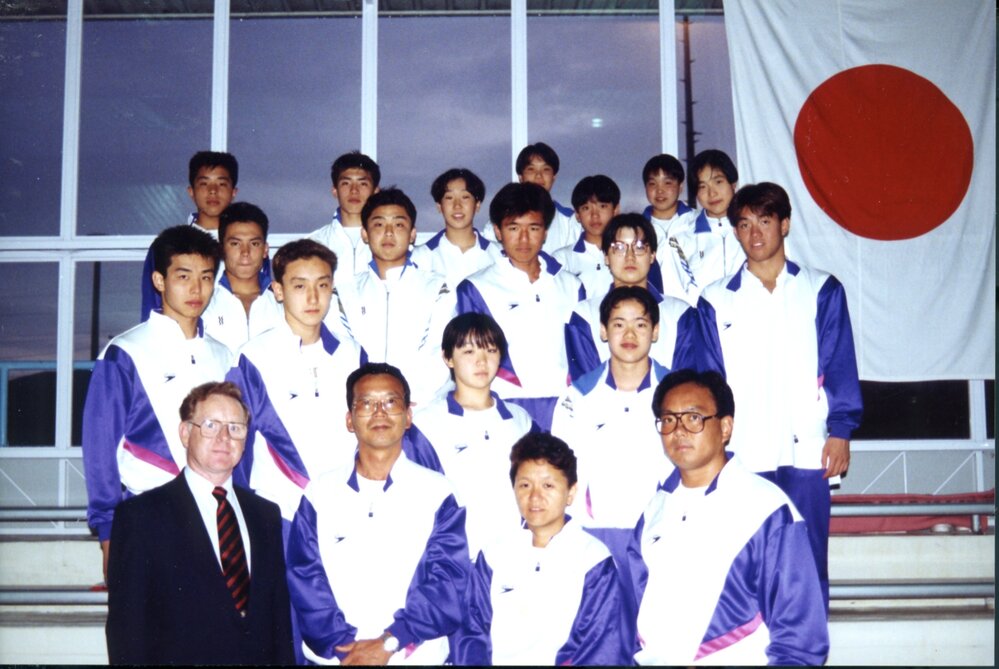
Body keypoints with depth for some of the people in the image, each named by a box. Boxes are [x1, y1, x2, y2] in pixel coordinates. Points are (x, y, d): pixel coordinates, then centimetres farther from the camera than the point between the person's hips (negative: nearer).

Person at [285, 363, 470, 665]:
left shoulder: (436, 492, -2)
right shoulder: (320, 493, 2)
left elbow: (449, 580, -8)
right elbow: (305, 578, -3)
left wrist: (389, 644, -15)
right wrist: (344, 647, -14)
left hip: (415, 656, -1)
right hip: (334, 656, 1)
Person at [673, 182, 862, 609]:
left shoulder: (822, 291, 9)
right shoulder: (716, 301, 10)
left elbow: (840, 367, 6)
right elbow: (702, 378, 8)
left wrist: (840, 430, -3)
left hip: (807, 451, 0)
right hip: (740, 456, 0)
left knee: (808, 563, 4)